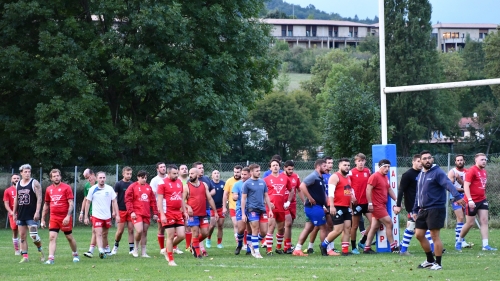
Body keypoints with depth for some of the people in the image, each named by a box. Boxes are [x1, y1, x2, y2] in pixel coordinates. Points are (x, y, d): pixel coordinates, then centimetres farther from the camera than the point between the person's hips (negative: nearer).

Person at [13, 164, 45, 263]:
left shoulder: (35, 183, -5)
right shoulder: (18, 184, 12)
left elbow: (39, 198, -10)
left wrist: (37, 212, -18)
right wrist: (14, 213, 15)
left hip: (32, 215, -6)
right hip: (21, 215, 6)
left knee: (33, 235, -13)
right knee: (22, 236, 4)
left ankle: (40, 250, 10)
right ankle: (25, 257, 7)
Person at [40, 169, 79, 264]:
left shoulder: (66, 188, -5)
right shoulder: (49, 189, 9)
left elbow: (71, 203, -9)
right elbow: (46, 205, 17)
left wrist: (68, 216, -20)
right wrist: (43, 219, 15)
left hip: (65, 218, -3)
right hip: (53, 218, 3)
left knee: (69, 237, 9)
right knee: (52, 237, -8)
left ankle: (75, 255, 28)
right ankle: (51, 259, -12)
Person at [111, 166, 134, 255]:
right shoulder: (118, 184, -2)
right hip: (121, 210, -3)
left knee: (131, 230, 0)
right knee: (120, 230, -1)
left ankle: (131, 249, 4)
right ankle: (116, 246, 22)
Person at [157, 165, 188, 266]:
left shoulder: (180, 182, 12)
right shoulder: (163, 183, -7)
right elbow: (159, 200, -10)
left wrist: (184, 211, 15)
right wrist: (162, 215, -17)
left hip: (179, 213, 6)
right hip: (168, 214, -6)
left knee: (181, 235, 0)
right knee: (171, 237, -2)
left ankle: (168, 250, 24)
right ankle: (170, 260, 7)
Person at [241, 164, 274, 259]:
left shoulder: (262, 182, 11)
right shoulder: (247, 183, -3)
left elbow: (266, 196, 17)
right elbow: (243, 199, -3)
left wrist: (270, 209, 11)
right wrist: (243, 214, -8)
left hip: (262, 209, 5)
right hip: (252, 209, -5)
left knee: (264, 232, 3)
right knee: (255, 231, -5)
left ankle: (253, 245, 25)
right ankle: (256, 252, 3)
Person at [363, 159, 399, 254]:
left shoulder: (385, 177, 15)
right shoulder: (374, 177, -13)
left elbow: (389, 190, 24)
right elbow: (368, 190, -17)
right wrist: (370, 203, -21)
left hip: (382, 205, 9)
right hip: (377, 206, -9)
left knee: (375, 227, 9)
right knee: (389, 223, -8)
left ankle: (367, 248, 12)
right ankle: (394, 247, -3)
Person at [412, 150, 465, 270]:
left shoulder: (437, 172, -11)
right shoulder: (421, 175, 15)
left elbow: (448, 184, -27)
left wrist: (457, 196, -44)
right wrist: (415, 210, 21)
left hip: (435, 209, -8)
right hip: (423, 210, 8)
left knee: (435, 236, -4)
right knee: (419, 235, 10)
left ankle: (438, 263, 6)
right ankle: (430, 260, 25)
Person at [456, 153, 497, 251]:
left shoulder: (484, 171, 12)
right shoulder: (472, 171, -13)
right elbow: (466, 186, -18)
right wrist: (469, 200, -25)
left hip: (482, 200, 7)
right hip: (472, 201, -7)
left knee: (484, 221, -3)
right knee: (470, 223, 0)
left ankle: (485, 245, -6)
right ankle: (459, 241, 21)